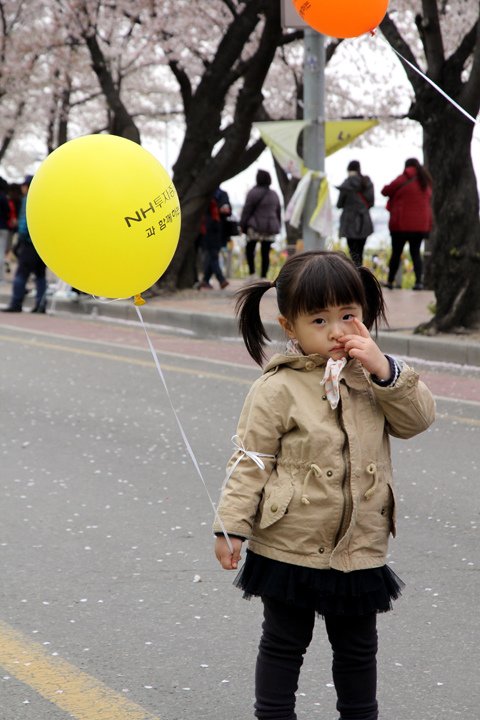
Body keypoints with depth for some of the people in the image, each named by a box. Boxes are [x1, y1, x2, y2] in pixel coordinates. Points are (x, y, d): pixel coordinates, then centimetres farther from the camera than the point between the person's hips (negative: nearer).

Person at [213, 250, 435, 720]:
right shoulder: (278, 389, -13)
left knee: (358, 647, 18)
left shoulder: (370, 376, 3)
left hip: (359, 549, 4)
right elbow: (251, 460, -11)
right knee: (284, 644, 12)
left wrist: (385, 370, -18)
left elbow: (418, 418, -4)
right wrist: (231, 526, -14)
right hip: (289, 549, -4)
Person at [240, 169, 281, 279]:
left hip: (256, 226, -5)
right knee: (265, 253, 4)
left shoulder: (253, 193, -7)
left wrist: (242, 225, 0)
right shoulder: (274, 195, 12)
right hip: (271, 228, 5)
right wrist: (278, 227, 23)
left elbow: (247, 210, -7)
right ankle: (263, 277, 2)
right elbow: (279, 213, 18)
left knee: (249, 249, 8)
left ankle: (252, 273, -5)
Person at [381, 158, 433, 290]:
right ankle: (419, 281, -7)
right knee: (416, 253, 8)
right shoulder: (426, 181, 9)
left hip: (401, 224, -4)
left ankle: (390, 281, 13)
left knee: (396, 253, 6)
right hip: (420, 224, 4)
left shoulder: (403, 179, -8)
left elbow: (386, 191, 0)